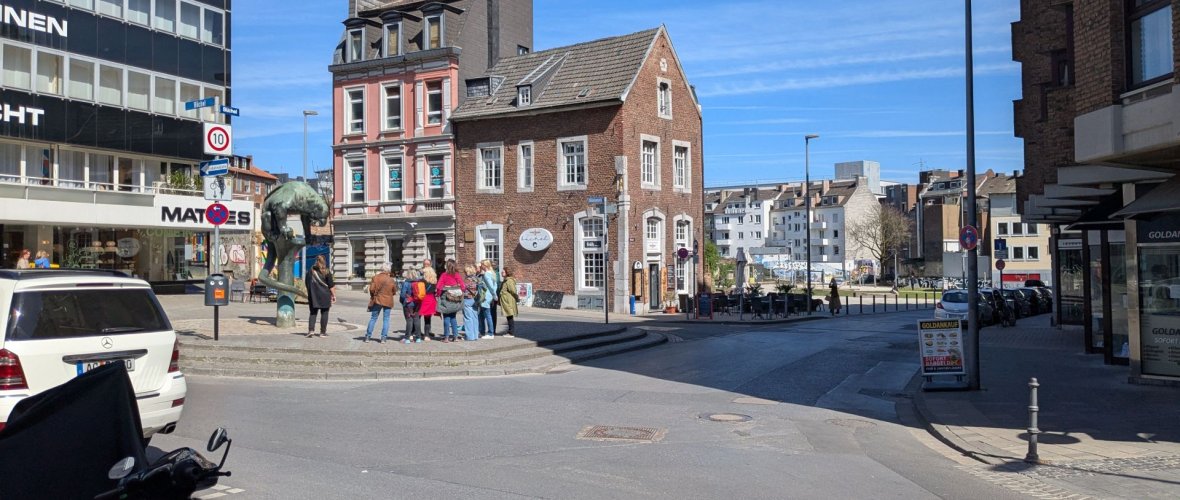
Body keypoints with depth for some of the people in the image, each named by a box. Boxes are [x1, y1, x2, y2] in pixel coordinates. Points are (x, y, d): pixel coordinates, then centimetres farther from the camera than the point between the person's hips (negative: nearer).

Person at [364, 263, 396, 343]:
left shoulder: (375, 278, -8)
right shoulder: (391, 280, -7)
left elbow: (371, 289, -9)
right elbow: (394, 292, 1)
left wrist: (373, 296, 10)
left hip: (377, 300, 1)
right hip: (388, 301, -1)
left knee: (373, 318, 10)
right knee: (386, 319, 6)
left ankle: (368, 336, 11)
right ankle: (383, 338, 2)